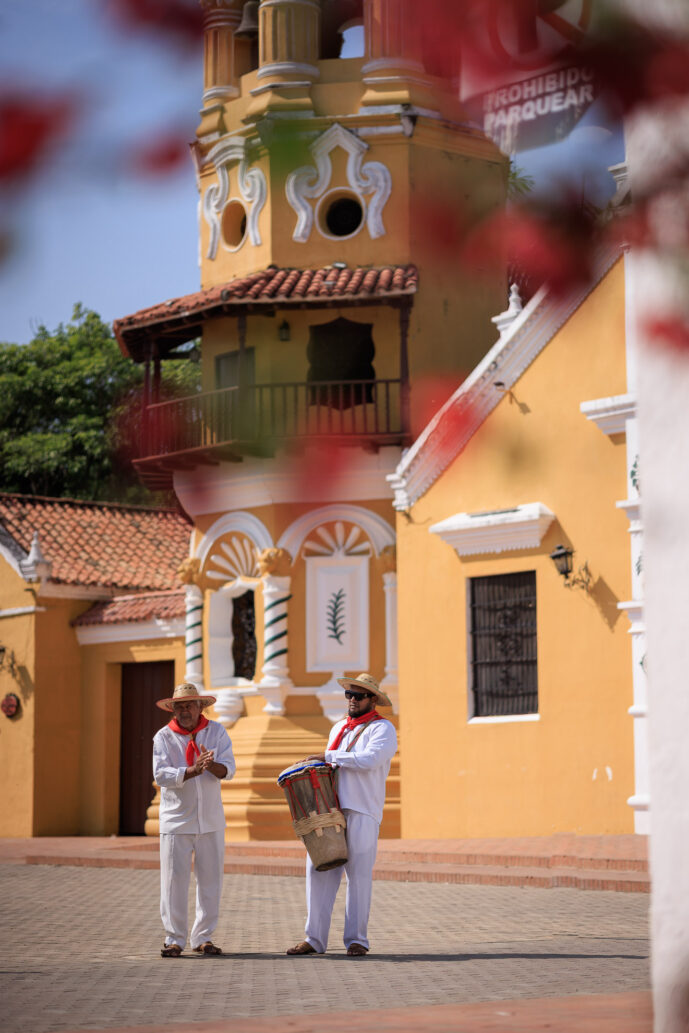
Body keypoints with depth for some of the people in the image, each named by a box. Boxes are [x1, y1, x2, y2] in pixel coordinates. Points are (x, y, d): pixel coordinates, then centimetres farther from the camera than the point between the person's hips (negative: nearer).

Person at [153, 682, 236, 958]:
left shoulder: (216, 732, 4)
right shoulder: (163, 737, -1)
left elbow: (229, 769, -5)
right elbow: (161, 775, -12)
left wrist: (212, 765, -26)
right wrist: (194, 770, -25)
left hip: (211, 821, 2)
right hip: (176, 821, -2)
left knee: (210, 880, 5)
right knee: (174, 880, -5)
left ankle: (203, 938, 15)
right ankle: (174, 939, 3)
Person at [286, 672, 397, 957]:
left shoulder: (382, 728, -1)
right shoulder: (338, 728, 22)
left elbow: (369, 759, -18)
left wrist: (327, 756, -12)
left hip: (361, 812, -6)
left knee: (359, 875, -3)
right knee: (318, 870, 0)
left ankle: (356, 939, 5)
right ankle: (314, 939, 3)